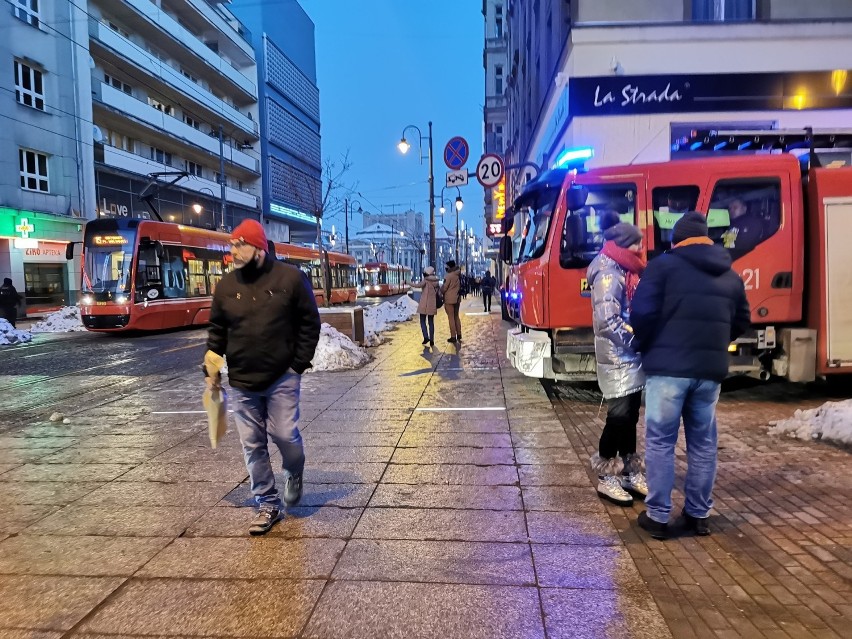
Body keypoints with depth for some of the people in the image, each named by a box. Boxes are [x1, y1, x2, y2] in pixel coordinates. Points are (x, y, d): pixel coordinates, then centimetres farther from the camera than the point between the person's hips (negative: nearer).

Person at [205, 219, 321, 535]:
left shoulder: (289, 278, -6)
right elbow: (217, 329, 12)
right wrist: (210, 367, 5)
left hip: (282, 377, -3)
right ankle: (268, 504, 21)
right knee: (253, 445, 6)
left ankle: (294, 474, 30)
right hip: (242, 381, 3)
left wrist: (300, 363, -5)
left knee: (284, 434, -5)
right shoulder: (226, 285, 3)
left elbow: (310, 322, -2)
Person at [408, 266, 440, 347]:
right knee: (431, 322, 10)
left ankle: (426, 337, -12)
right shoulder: (436, 281, 6)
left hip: (424, 305, -5)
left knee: (423, 321, 5)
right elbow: (437, 293, 9)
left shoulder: (425, 281, -11)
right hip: (432, 305, 5)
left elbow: (418, 285, -27)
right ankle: (431, 340, 6)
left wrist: (410, 283, -17)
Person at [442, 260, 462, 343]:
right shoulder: (458, 275, 6)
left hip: (449, 299, -7)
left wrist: (440, 292, 7)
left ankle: (453, 337, -1)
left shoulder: (448, 276, -15)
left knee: (451, 318, -3)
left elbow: (444, 288, -11)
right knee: (456, 316, 16)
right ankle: (459, 335, 21)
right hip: (457, 298, 7)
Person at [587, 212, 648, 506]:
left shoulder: (625, 271, 14)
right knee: (619, 416, -3)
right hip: (617, 359, -9)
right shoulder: (608, 274, -15)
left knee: (630, 415, 14)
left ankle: (630, 472, 25)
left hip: (631, 357, 9)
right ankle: (606, 478, 10)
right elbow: (609, 321, -23)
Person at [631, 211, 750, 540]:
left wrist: (647, 347, 6)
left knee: (660, 441, 4)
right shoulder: (730, 275, 14)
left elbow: (642, 313, -11)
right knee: (703, 443, 15)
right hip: (710, 369, 5)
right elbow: (741, 322, 20)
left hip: (668, 366, -5)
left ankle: (658, 516, 9)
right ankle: (698, 514, 23)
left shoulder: (663, 265, -3)